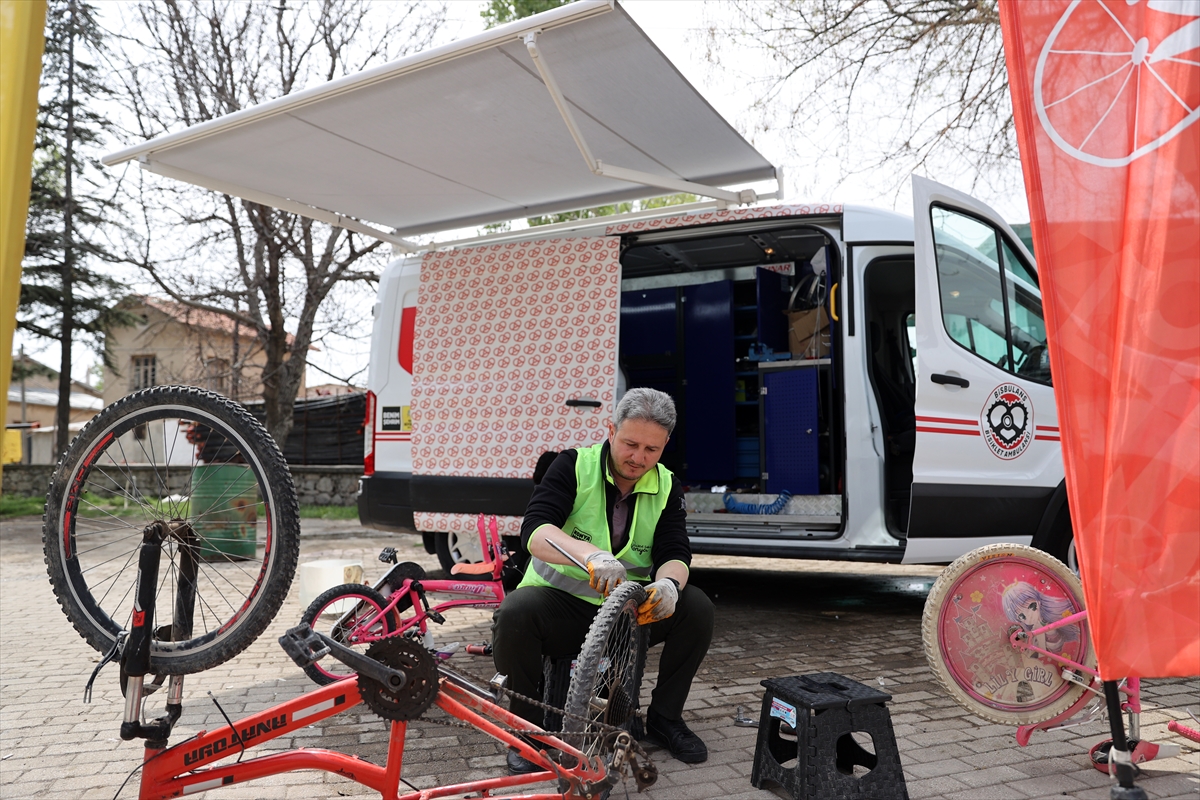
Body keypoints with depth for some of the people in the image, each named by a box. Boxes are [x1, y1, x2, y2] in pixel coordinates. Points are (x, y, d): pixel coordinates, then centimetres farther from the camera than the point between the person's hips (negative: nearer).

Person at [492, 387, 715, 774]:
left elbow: (675, 553, -10)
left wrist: (669, 583, -35)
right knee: (515, 612, -33)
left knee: (697, 608, -19)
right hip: (562, 604, -3)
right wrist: (591, 554, -46)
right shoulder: (574, 466, -11)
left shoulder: (667, 487, 1)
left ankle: (664, 718, 2)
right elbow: (535, 531, -26)